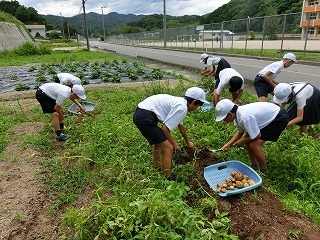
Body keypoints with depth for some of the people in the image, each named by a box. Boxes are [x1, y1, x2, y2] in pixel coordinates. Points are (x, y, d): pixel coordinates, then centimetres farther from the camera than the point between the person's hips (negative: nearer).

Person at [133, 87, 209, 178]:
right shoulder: (182, 108, -13)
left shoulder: (179, 102, 17)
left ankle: (158, 167, 47)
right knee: (168, 148, -4)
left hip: (139, 114, 11)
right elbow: (165, 128, -12)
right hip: (145, 117, -11)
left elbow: (181, 125, 33)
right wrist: (174, 143, 5)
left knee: (158, 142, 30)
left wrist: (188, 142, 47)